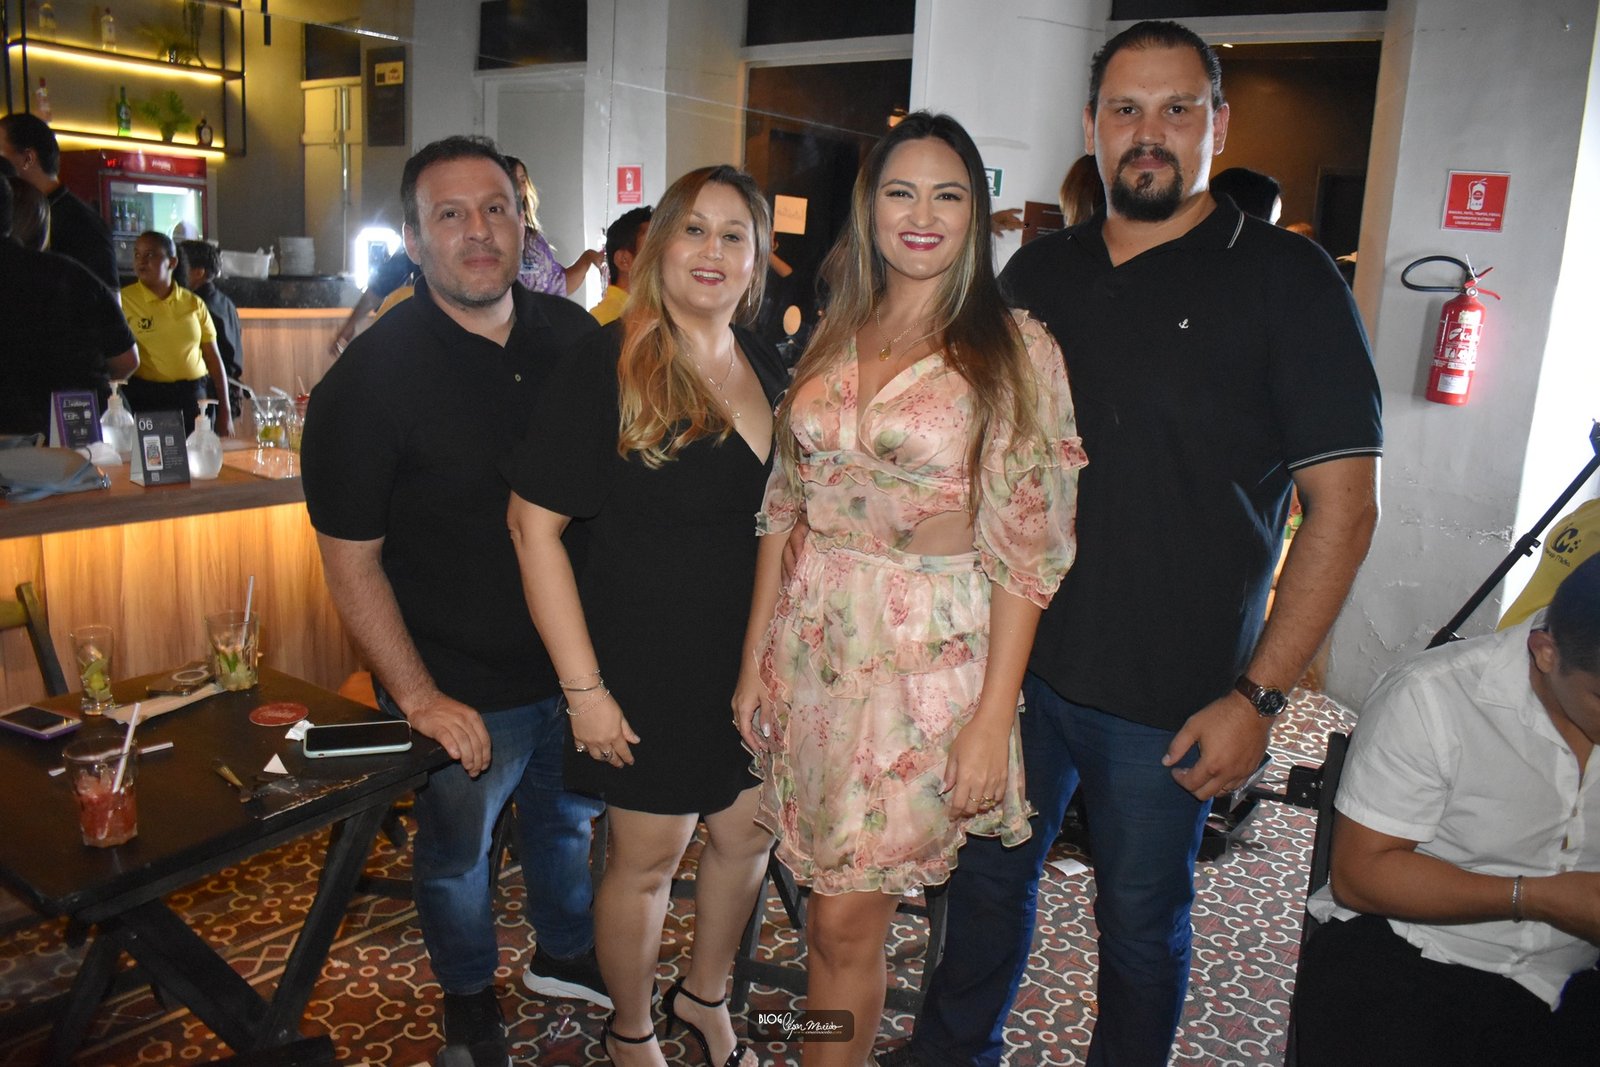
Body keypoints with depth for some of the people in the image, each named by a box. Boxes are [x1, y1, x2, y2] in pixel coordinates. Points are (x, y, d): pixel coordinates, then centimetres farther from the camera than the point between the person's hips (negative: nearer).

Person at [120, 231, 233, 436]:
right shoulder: (124, 300, -1)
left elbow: (213, 359, 10)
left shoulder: (193, 303, 8)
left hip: (193, 398, 2)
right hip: (145, 400, -2)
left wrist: (225, 412, 6)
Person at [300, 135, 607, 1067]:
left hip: (577, 663, 4)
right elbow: (351, 559, -13)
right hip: (460, 689, -4)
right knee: (457, 853, 17)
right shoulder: (370, 377, -16)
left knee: (567, 818, 24)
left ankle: (567, 954, 51)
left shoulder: (576, 339, -3)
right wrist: (418, 697, -17)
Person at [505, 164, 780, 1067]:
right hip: (652, 669, -5)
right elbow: (535, 522, -17)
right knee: (647, 858, 12)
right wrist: (583, 686, -19)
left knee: (749, 833, 19)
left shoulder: (767, 368, 4)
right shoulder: (609, 365, -15)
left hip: (755, 662, 6)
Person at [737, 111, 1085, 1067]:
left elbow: (1026, 548, -9)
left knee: (847, 920, 2)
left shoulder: (1015, 349, -7)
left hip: (928, 660, -4)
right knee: (826, 899, 15)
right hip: (812, 644, 5)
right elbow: (786, 507, 10)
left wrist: (995, 717, -13)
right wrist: (755, 655, 8)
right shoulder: (836, 336, 7)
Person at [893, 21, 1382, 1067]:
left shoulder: (1284, 278, -8)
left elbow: (1345, 503, -10)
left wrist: (1259, 695, -14)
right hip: (1017, 660, 4)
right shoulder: (1039, 272, 6)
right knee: (989, 874, 19)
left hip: (1172, 700, -4)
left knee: (1142, 920, 14)